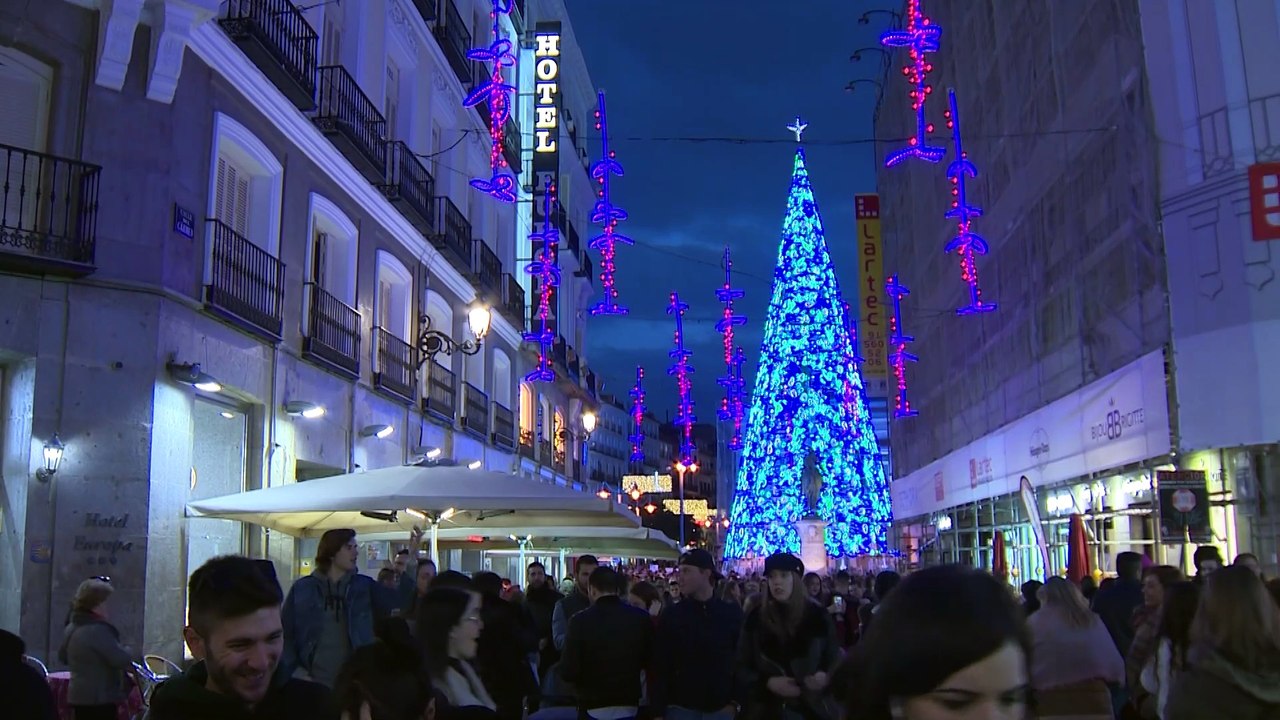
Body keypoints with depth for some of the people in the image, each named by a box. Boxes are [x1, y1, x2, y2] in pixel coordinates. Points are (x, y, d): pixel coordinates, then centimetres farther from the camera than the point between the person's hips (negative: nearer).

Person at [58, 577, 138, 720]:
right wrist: (131, 654, -4)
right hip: (100, 697, -10)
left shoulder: (71, 628, 9)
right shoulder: (98, 630, -21)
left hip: (79, 695, 10)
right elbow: (121, 659, -24)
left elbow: (63, 657, 27)